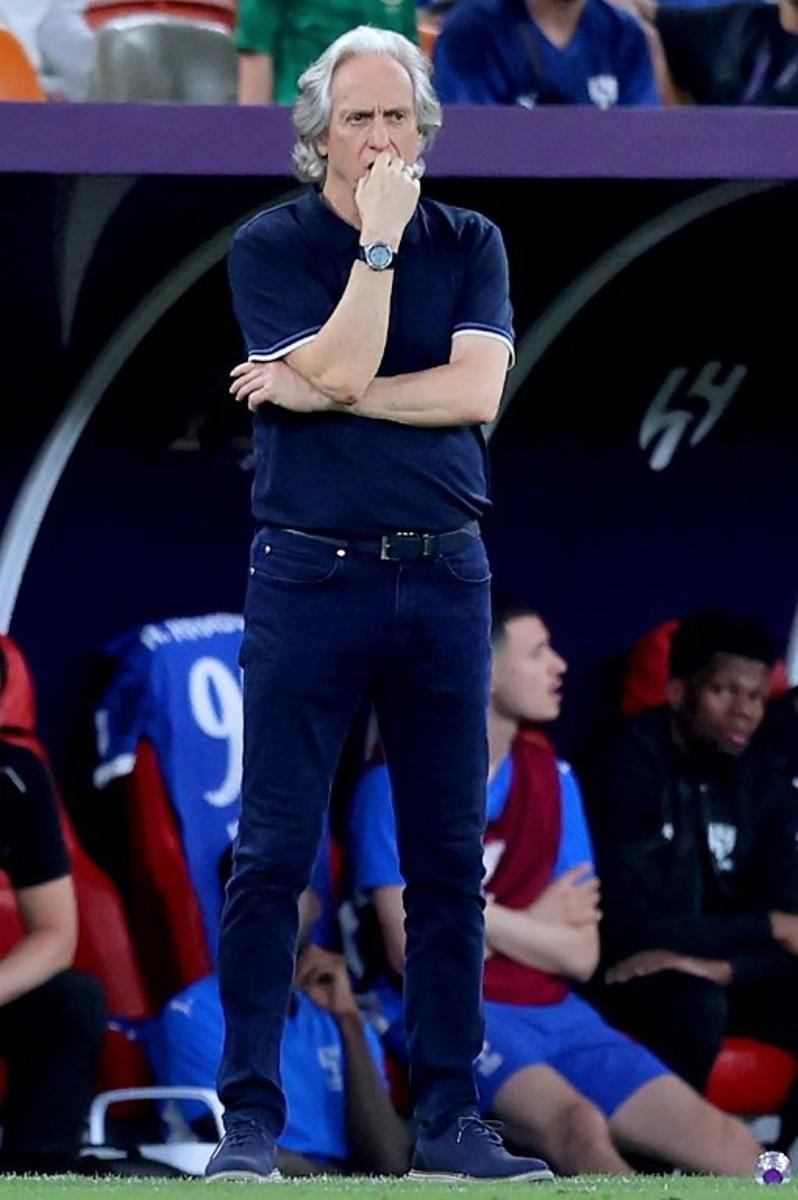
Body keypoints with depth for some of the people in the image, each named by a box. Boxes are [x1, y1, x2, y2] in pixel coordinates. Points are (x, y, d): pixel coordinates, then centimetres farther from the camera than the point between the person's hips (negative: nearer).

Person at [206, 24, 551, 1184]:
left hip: (443, 576, 3)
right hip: (309, 572, -3)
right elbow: (343, 368, -14)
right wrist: (379, 239, -13)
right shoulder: (271, 247, 0)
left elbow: (474, 390, -7)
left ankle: (449, 1119, 8)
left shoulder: (470, 245, 7)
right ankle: (250, 1119, -3)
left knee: (450, 858, 4)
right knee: (275, 852, -5)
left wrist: (315, 394, -10)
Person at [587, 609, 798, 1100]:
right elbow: (631, 927, -23)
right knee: (694, 1001, -36)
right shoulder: (631, 769, -17)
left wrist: (722, 966, -25)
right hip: (635, 979, -6)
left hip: (725, 978, 6)